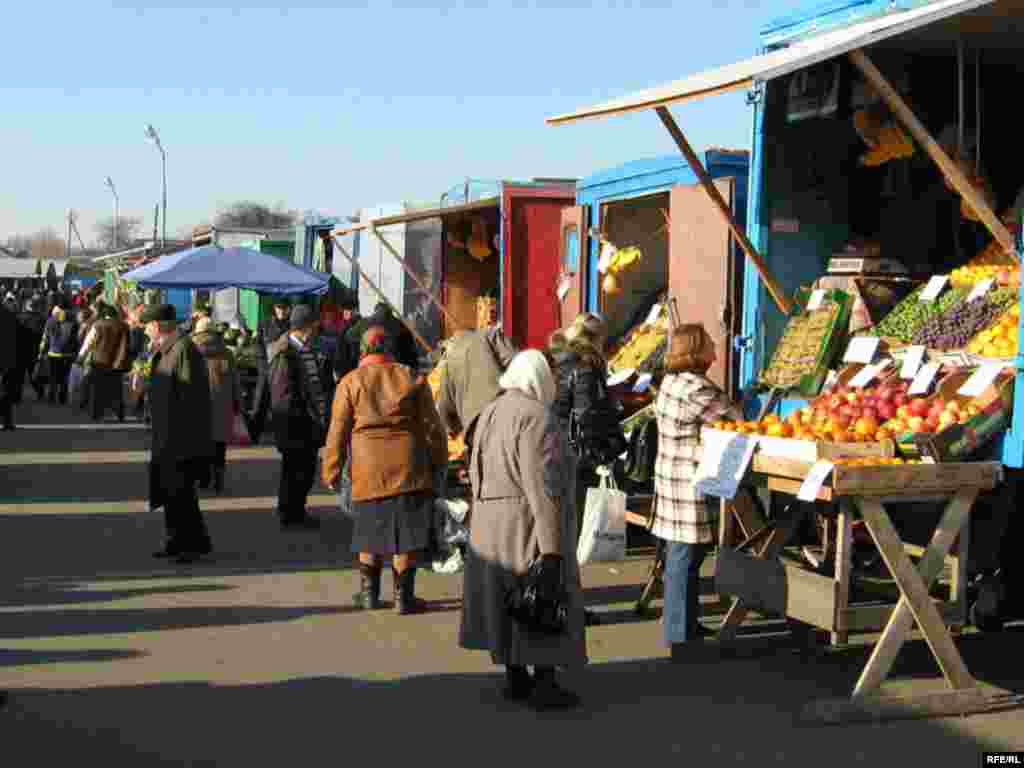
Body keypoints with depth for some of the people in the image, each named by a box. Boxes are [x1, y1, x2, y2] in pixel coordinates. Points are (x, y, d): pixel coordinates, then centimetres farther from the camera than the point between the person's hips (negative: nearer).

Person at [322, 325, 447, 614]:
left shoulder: (350, 382, 3)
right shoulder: (413, 379, 5)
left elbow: (338, 432, 2)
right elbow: (431, 426, 6)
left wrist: (331, 472, 9)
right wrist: (439, 463, 16)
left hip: (368, 470, 0)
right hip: (408, 467, 0)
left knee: (371, 532, 13)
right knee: (407, 533, 5)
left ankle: (369, 592, 21)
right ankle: (403, 595, 7)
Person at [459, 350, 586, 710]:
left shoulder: (491, 414, 8)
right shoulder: (537, 418, -18)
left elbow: (477, 475, 13)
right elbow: (542, 487, -22)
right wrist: (552, 549, -22)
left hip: (490, 525, 8)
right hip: (529, 526, -8)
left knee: (508, 601, 16)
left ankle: (515, 678, 24)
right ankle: (544, 685, 8)